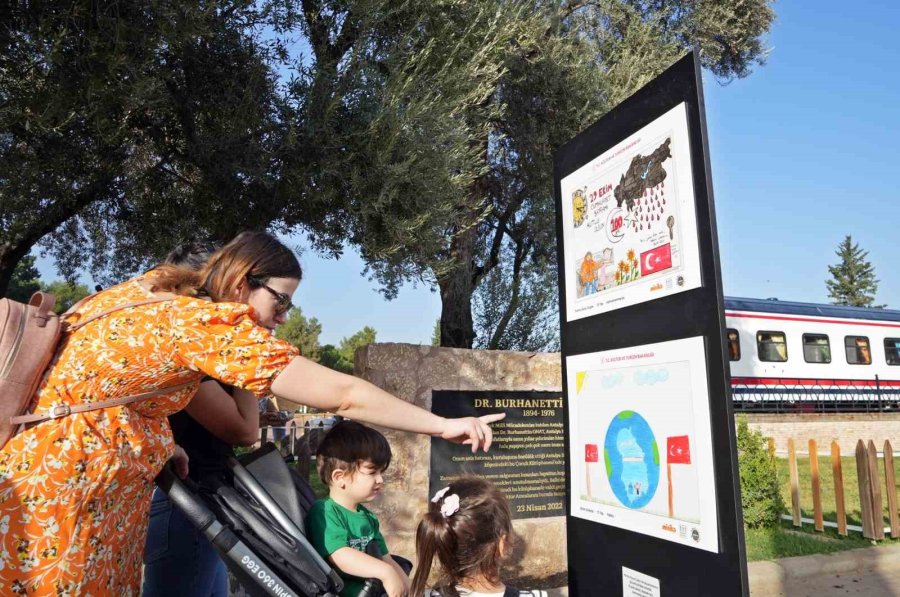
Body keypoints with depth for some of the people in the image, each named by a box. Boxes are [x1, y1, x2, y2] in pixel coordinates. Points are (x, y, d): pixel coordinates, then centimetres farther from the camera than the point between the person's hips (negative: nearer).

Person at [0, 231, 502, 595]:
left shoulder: (158, 291, 3)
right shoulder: (210, 323, -23)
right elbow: (342, 394, -25)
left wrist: (162, 442, 6)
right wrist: (442, 425, -18)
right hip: (61, 484, -9)